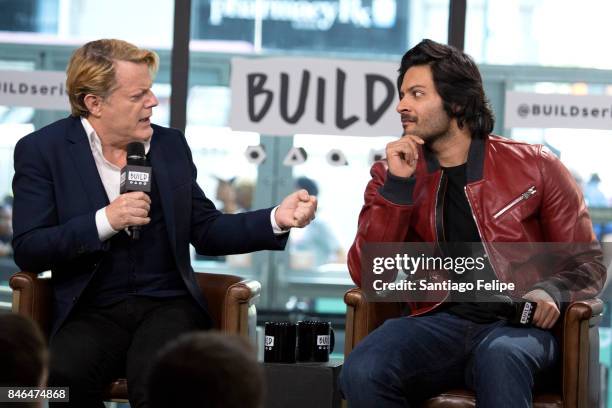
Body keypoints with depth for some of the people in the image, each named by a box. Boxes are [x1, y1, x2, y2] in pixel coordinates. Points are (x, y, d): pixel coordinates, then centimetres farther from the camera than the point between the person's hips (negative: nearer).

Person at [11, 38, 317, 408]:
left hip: (168, 305, 2)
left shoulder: (171, 145, 13)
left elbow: (206, 231, 15)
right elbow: (27, 251, -6)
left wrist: (276, 220, 0)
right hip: (92, 313, -1)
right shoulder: (42, 150, 1)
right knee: (64, 375, -35)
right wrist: (105, 221, -16)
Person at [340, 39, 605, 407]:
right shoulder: (394, 175, 12)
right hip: (439, 322, 2)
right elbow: (368, 277, 1)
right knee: (362, 373, -30)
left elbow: (585, 261, 12)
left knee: (499, 356, -40)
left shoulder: (534, 166, 8)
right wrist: (397, 185, -7)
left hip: (519, 324, -2)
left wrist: (551, 292, -11)